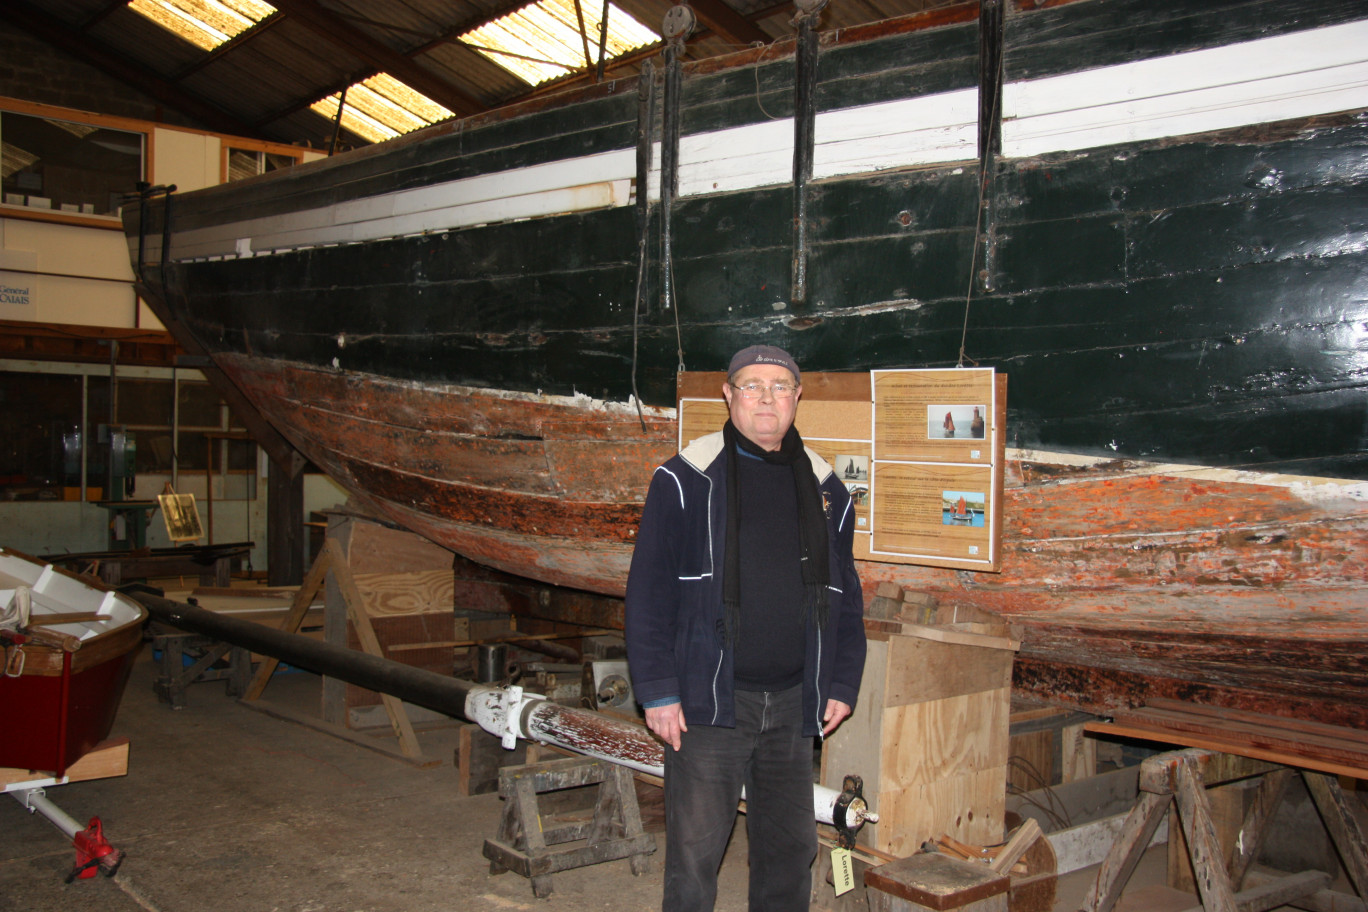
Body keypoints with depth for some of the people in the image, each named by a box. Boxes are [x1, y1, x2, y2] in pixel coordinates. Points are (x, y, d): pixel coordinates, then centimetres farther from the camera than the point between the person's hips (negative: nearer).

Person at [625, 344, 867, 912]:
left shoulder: (825, 489, 9)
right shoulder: (686, 481, -4)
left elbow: (846, 595, 16)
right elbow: (648, 593, -5)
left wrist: (842, 685, 10)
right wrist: (657, 693, -9)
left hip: (792, 704, 4)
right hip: (708, 699, -4)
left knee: (791, 849, 13)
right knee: (695, 850, 2)